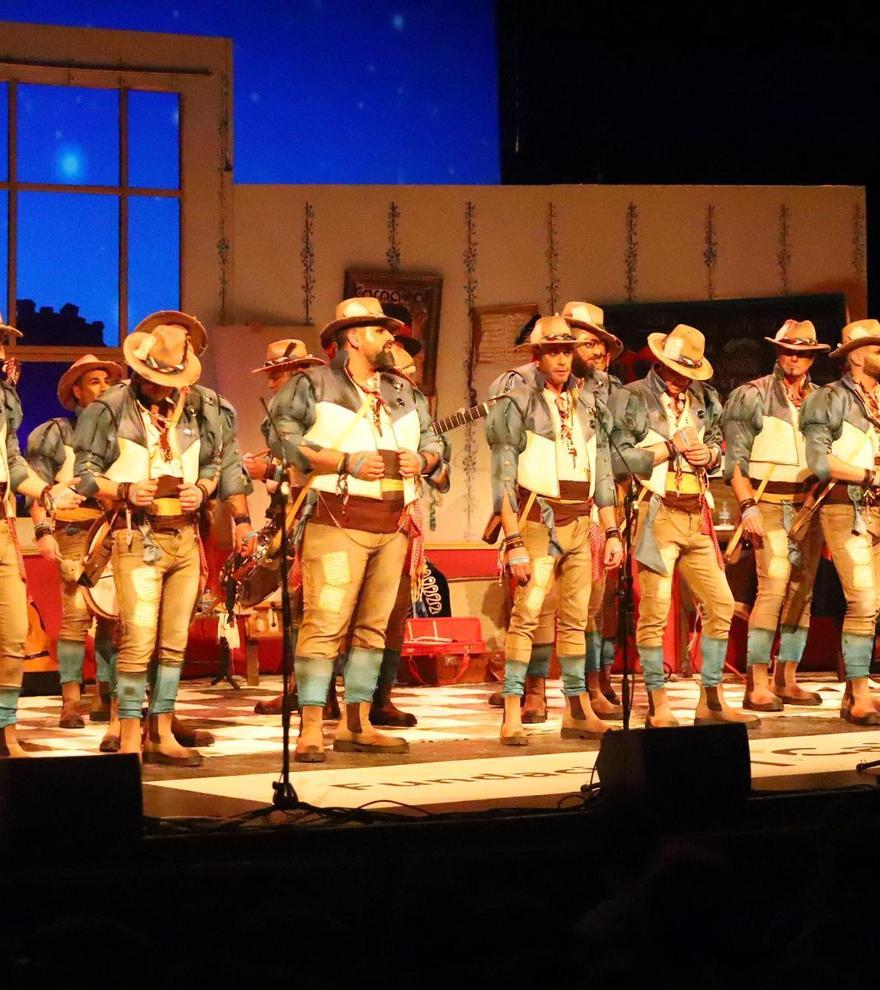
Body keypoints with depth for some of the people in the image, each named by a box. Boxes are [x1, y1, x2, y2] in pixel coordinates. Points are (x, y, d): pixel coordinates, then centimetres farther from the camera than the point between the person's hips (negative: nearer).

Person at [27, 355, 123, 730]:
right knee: (76, 613, -12)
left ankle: (105, 698, 7)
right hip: (74, 530, -4)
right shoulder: (56, 432, 7)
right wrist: (43, 530, -11)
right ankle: (70, 702, -10)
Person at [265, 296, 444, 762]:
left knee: (374, 626, 8)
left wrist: (422, 460, 1)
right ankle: (311, 728, -11)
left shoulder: (404, 391, 19)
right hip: (337, 521, -6)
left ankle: (356, 723, 16)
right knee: (325, 622, -13)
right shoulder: (313, 385, 0)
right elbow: (282, 438, -11)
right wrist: (347, 462, -15)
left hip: (392, 525, 7)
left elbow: (432, 440, 26)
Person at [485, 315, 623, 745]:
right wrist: (513, 542, -15)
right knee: (526, 614, -13)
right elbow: (503, 479, -8)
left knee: (575, 619, 9)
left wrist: (611, 532, 12)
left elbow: (602, 472, 17)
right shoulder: (518, 403, -4)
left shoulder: (586, 405, 13)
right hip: (539, 522, -6)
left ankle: (578, 710, 15)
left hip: (580, 525, 6)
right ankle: (512, 715, -14)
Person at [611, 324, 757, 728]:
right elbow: (619, 459, -9)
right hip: (658, 514, -6)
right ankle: (658, 706, -2)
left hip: (697, 516, 6)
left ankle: (711, 699, 15)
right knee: (654, 610, -8)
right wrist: (670, 448, -11)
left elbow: (718, 444, 27)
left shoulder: (702, 399, 15)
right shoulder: (632, 398, -3)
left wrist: (709, 454, 3)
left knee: (720, 603, 6)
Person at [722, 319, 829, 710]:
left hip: (808, 506, 5)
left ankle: (787, 681, 13)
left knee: (802, 592, 5)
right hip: (768, 505, -5)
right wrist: (747, 505, -14)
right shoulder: (752, 396, -1)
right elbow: (735, 457, -4)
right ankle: (756, 686, -14)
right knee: (774, 587, -16)